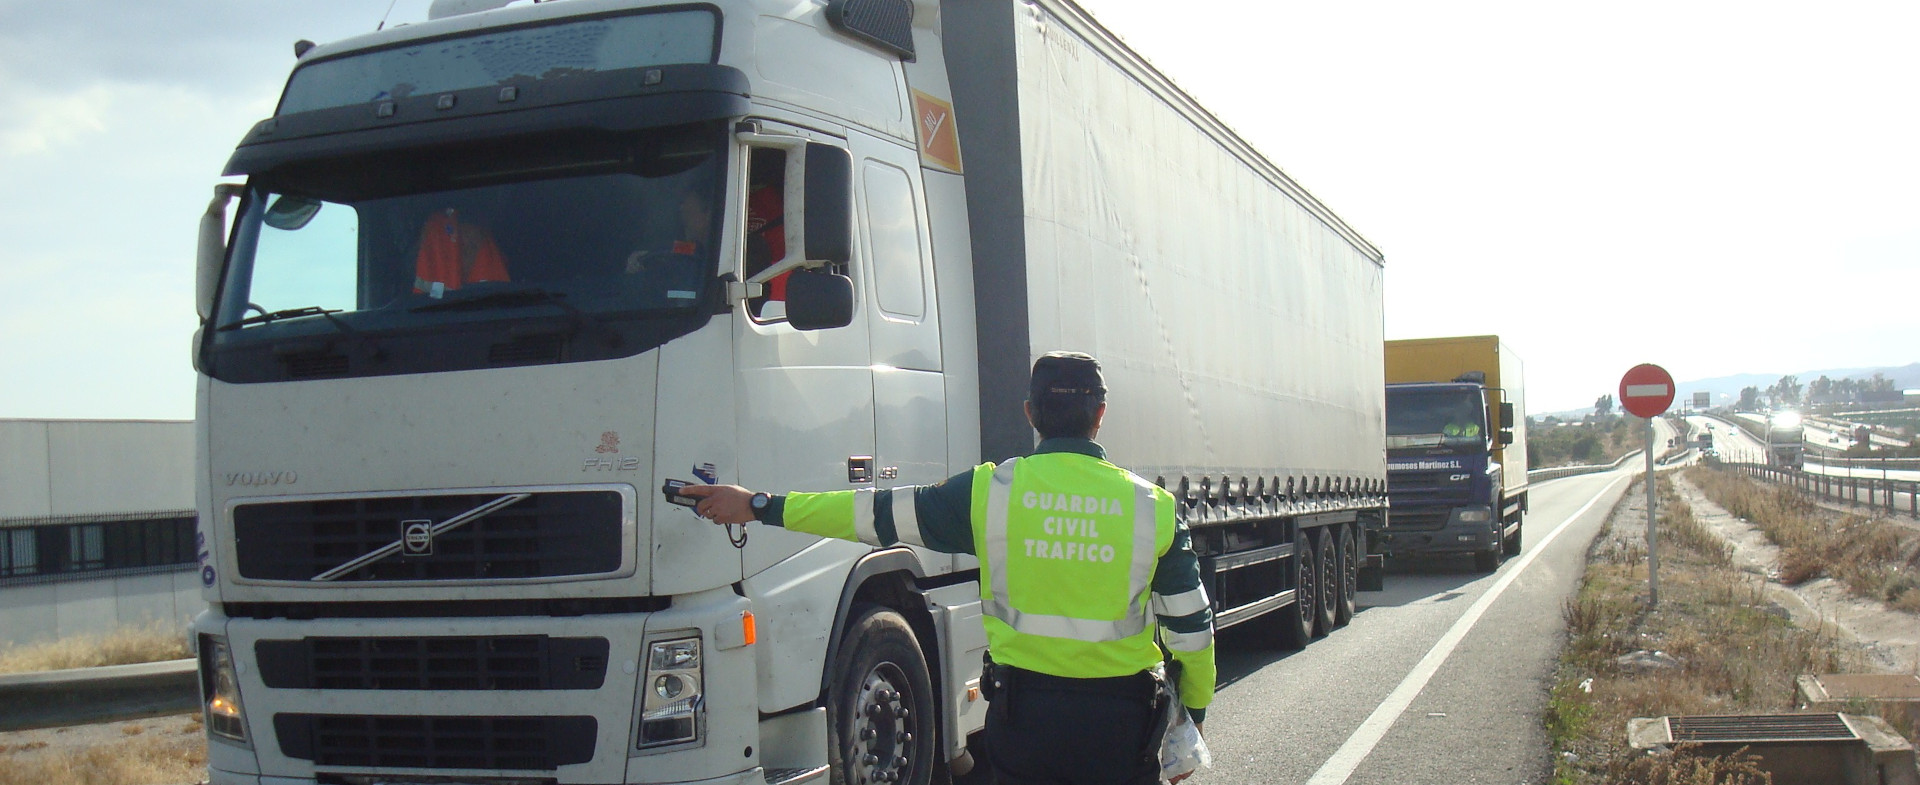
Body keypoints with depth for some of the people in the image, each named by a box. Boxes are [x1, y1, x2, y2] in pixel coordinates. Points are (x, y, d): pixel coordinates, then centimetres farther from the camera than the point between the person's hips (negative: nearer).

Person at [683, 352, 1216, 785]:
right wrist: (1193, 712, 15)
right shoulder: (1152, 506, -5)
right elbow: (1192, 627, -1)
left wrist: (758, 506, 7)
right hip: (1121, 716, 0)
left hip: (1022, 711, 0)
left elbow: (877, 514, -1)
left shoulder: (989, 491, -6)